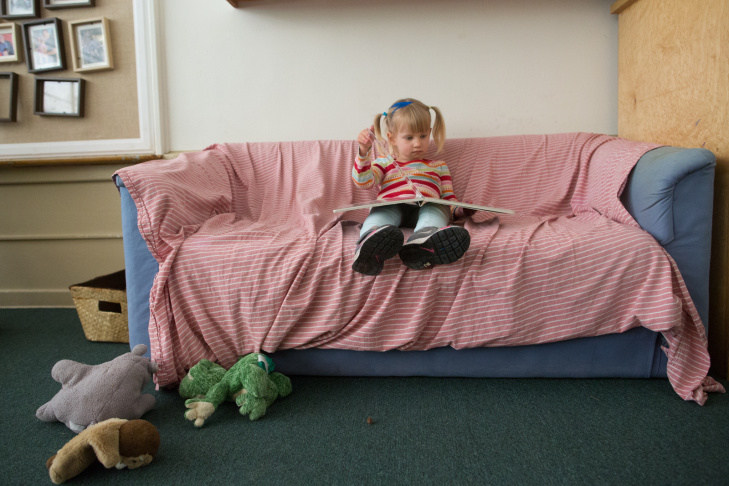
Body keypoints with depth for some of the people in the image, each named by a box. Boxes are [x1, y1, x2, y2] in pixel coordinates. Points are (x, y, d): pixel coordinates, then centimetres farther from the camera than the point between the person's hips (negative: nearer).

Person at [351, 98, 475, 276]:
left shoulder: (438, 167, 35)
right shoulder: (384, 164, 32)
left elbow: (448, 200, 25)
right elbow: (364, 182, 13)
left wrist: (459, 210, 0)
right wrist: (364, 152, -1)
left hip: (425, 209, 1)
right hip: (390, 206, 0)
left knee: (436, 208, -34)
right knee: (383, 211, -36)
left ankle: (424, 239, -68)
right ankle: (372, 237, -69)